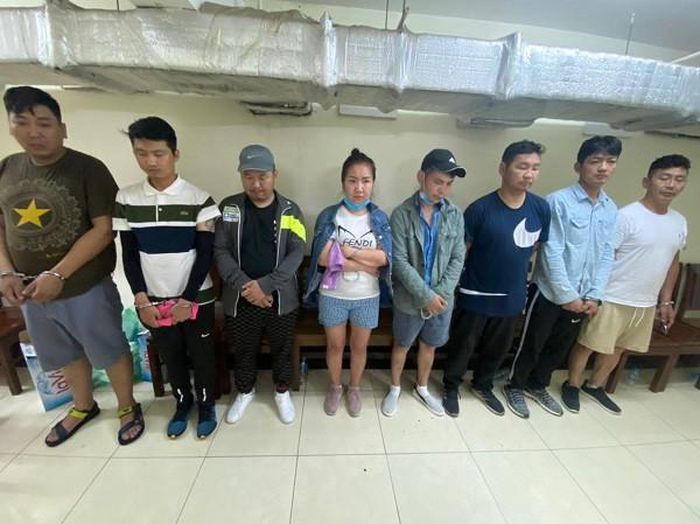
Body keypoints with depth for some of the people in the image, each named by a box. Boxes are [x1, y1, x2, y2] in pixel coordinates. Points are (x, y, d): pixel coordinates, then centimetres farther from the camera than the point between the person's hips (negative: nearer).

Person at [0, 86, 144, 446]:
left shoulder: (88, 169, -12)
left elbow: (103, 230, -18)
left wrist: (58, 274, -21)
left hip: (86, 289, -6)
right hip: (30, 291, 6)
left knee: (111, 352, 10)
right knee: (67, 355, 23)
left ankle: (127, 408, 33)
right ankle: (83, 407, 47)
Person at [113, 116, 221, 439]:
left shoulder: (198, 199, -10)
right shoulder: (126, 199, -1)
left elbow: (205, 254, -10)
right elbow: (129, 254, 3)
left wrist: (187, 300, -12)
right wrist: (141, 300, -5)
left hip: (196, 298, -2)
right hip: (153, 301, 3)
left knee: (201, 356, 12)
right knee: (170, 357, 19)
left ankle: (206, 406, 36)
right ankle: (182, 404, 42)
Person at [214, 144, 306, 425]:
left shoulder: (290, 210, -4)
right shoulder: (228, 207, -2)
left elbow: (296, 253, -10)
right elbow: (220, 251, -5)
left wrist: (265, 285, -19)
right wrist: (244, 284, -18)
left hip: (281, 297, -1)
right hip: (239, 298, 1)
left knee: (282, 349, 16)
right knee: (242, 350, 19)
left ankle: (282, 391, 42)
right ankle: (245, 391, 46)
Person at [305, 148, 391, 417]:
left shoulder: (379, 218, -3)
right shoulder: (329, 216, -9)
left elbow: (384, 258, -14)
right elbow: (323, 258, -20)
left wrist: (348, 251, -20)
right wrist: (367, 264, -19)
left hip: (367, 296, 1)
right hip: (333, 295, -1)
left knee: (359, 346, 18)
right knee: (335, 345, 17)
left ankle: (354, 388, 44)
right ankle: (335, 387, 44)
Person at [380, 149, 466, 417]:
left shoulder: (455, 215, -2)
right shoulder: (401, 214, -13)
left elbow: (458, 258, -1)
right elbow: (399, 261, -17)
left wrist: (442, 293, -12)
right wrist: (426, 296, -19)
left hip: (442, 299, 4)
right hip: (409, 299, -3)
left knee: (429, 345, 22)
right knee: (402, 345, 17)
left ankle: (422, 388, 46)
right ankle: (395, 388, 42)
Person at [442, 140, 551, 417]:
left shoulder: (541, 208, -3)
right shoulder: (480, 208, -17)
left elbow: (537, 247, 10)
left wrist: (522, 278, 11)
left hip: (512, 296, 5)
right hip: (476, 294, -4)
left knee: (499, 347, 22)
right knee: (462, 345, 12)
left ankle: (482, 385, 48)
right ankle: (451, 387, 37)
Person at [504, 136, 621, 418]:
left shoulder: (611, 209, 6)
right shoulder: (559, 201, -14)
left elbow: (606, 256, 7)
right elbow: (552, 253, -17)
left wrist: (594, 295, -2)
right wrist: (567, 295, -16)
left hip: (582, 296, 6)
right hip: (550, 291, -6)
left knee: (560, 348, 20)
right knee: (531, 344, 8)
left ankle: (538, 386, 41)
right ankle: (515, 387, 30)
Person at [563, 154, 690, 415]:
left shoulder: (680, 222, 8)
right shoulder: (626, 216, -15)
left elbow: (672, 262, 17)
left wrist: (666, 301, 15)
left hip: (646, 304, 7)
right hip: (611, 299, -7)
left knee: (617, 349, 19)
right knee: (588, 345, 4)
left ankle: (594, 386, 37)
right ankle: (572, 385, 25)